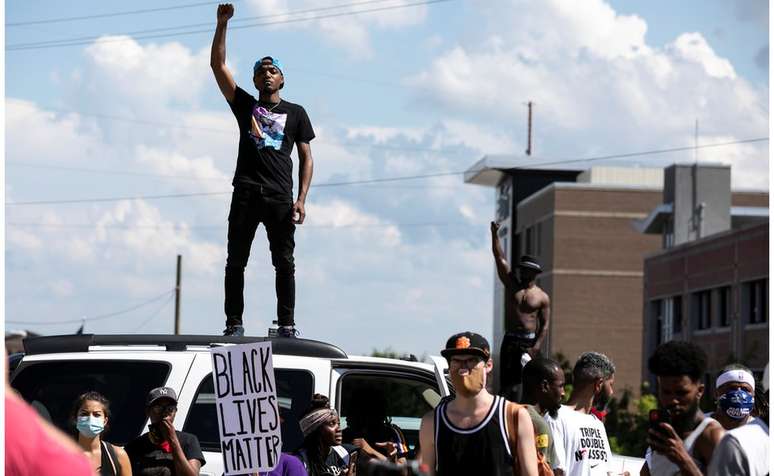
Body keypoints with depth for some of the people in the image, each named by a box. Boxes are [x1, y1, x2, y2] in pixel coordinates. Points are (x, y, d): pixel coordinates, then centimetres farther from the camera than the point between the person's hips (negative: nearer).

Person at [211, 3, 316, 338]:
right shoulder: (245, 105, 16)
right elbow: (218, 65, 7)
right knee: (236, 261, -1)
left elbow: (306, 158, 11)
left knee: (284, 262, -4)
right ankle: (234, 324, 1)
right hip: (246, 194, 1)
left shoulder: (295, 113, 15)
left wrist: (301, 199, -2)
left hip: (280, 197, -1)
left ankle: (286, 325, -4)